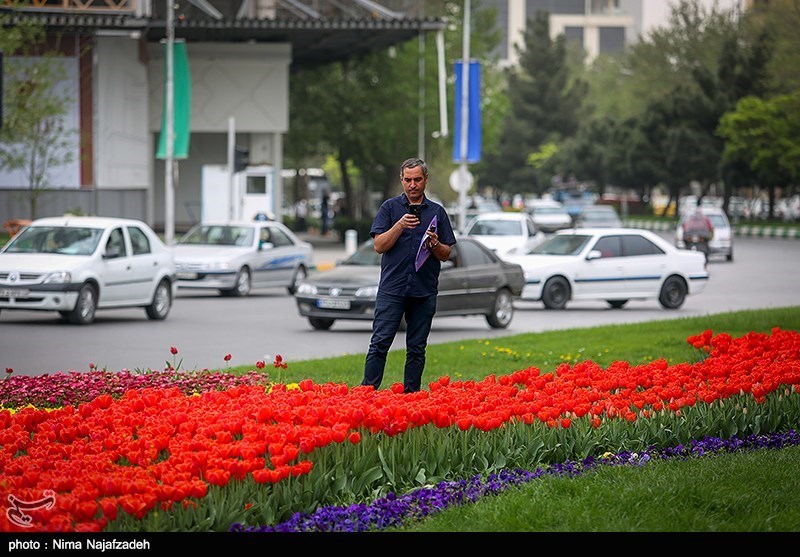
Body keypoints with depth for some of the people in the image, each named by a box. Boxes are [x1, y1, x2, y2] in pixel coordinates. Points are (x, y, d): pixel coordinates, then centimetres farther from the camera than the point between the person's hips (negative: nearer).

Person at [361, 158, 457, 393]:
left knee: (416, 349, 5)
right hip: (392, 288, -2)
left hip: (424, 292, 2)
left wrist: (434, 244, -11)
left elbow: (446, 255, 10)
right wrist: (400, 225, -15)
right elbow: (379, 245, -3)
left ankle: (411, 394, 10)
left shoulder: (437, 212, 11)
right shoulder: (390, 207, 6)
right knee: (380, 343, -7)